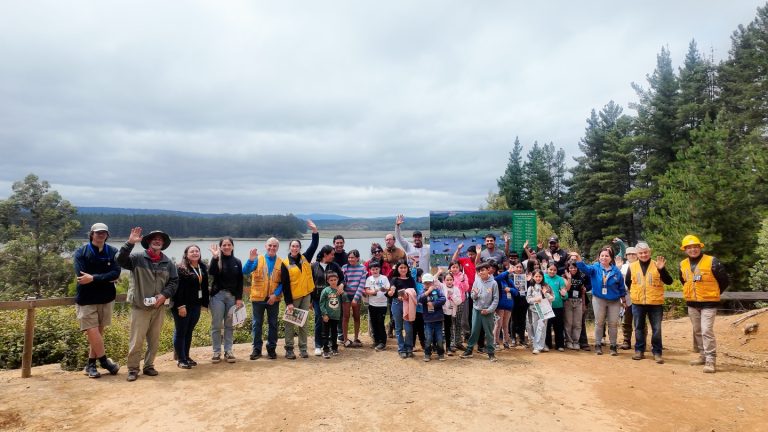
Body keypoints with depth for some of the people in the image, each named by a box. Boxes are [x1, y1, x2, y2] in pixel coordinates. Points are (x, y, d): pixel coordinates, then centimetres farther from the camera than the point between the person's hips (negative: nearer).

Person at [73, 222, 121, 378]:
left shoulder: (113, 252, 0)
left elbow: (116, 274, -13)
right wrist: (105, 279, -16)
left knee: (99, 332, 9)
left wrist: (93, 278, -22)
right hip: (86, 300, -2)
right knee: (93, 333, -6)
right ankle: (104, 361, 13)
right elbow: (81, 276, -17)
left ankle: (91, 364, 22)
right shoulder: (81, 253, -5)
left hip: (106, 299, 3)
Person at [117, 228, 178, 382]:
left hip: (158, 307, 4)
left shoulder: (168, 263, 5)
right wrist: (130, 243, -29)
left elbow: (174, 281, 7)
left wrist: (164, 295, -7)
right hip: (140, 307, -3)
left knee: (154, 340, 12)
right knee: (136, 340, -1)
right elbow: (120, 260, -20)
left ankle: (149, 365, 26)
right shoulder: (137, 258, -3)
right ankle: (133, 368, 13)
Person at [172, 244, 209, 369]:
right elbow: (178, 288, -16)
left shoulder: (203, 268, 8)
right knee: (180, 332, 3)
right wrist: (180, 306, -20)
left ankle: (186, 357, 24)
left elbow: (205, 286, 10)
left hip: (196, 305, 6)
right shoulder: (180, 269, -11)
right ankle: (181, 360, 9)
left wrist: (205, 302, 6)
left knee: (189, 332, 14)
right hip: (183, 306, -6)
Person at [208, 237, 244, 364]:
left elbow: (240, 281, 5)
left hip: (232, 296, 2)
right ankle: (216, 352, 11)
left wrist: (239, 298, -1)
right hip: (218, 295, -2)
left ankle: (228, 351, 14)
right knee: (216, 325, 2)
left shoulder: (237, 262, 6)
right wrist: (215, 257, -26)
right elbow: (211, 272, -20)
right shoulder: (217, 260, 0)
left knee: (229, 325, 7)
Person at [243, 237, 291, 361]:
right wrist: (251, 260, -30)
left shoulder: (281, 264, 2)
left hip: (273, 299, 1)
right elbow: (245, 272, -14)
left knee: (273, 324, 8)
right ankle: (257, 349, 16)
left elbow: (284, 283, 0)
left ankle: (271, 348, 19)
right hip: (258, 298, -1)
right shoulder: (258, 260, 0)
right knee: (257, 324, 6)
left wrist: (276, 294, -13)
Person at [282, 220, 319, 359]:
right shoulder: (285, 263, -7)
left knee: (303, 323, 8)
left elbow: (314, 245, 1)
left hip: (306, 295, 4)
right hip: (292, 297, -4)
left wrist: (315, 231, -13)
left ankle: (303, 349, 14)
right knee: (290, 323, 2)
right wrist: (288, 302, -16)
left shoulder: (305, 258, 5)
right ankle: (289, 349, 9)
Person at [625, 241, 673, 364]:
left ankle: (657, 352, 13)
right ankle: (639, 351, 21)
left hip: (655, 303, -2)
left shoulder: (657, 265, -3)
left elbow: (669, 282, -11)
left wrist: (662, 269, -24)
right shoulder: (632, 266, 3)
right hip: (638, 303, 2)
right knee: (639, 328, 11)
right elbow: (627, 282, 17)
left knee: (656, 329, 2)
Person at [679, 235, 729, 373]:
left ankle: (710, 360, -7)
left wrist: (713, 294, 3)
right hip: (692, 303, 6)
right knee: (697, 331, 14)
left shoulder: (712, 261, -13)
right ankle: (703, 355, 27)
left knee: (707, 331, -12)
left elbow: (724, 281, -4)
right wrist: (691, 292, 14)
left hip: (708, 303, -6)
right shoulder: (683, 264, 3)